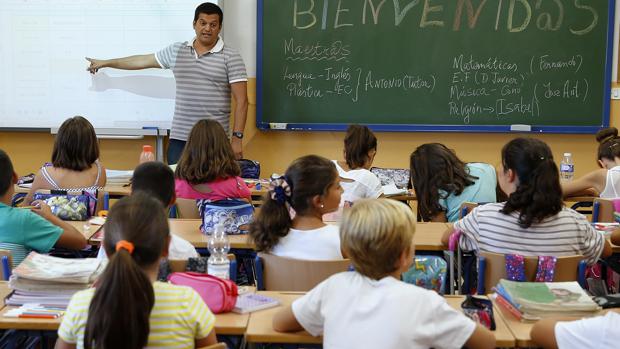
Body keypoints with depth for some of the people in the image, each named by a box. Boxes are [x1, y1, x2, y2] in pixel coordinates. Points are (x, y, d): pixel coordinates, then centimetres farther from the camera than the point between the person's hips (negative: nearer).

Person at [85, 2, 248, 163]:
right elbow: (143, 61, 22)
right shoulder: (176, 50, 10)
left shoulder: (230, 57, -3)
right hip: (179, 138, 4)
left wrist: (237, 138, -12)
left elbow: (241, 100, -6)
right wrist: (105, 63, 29)